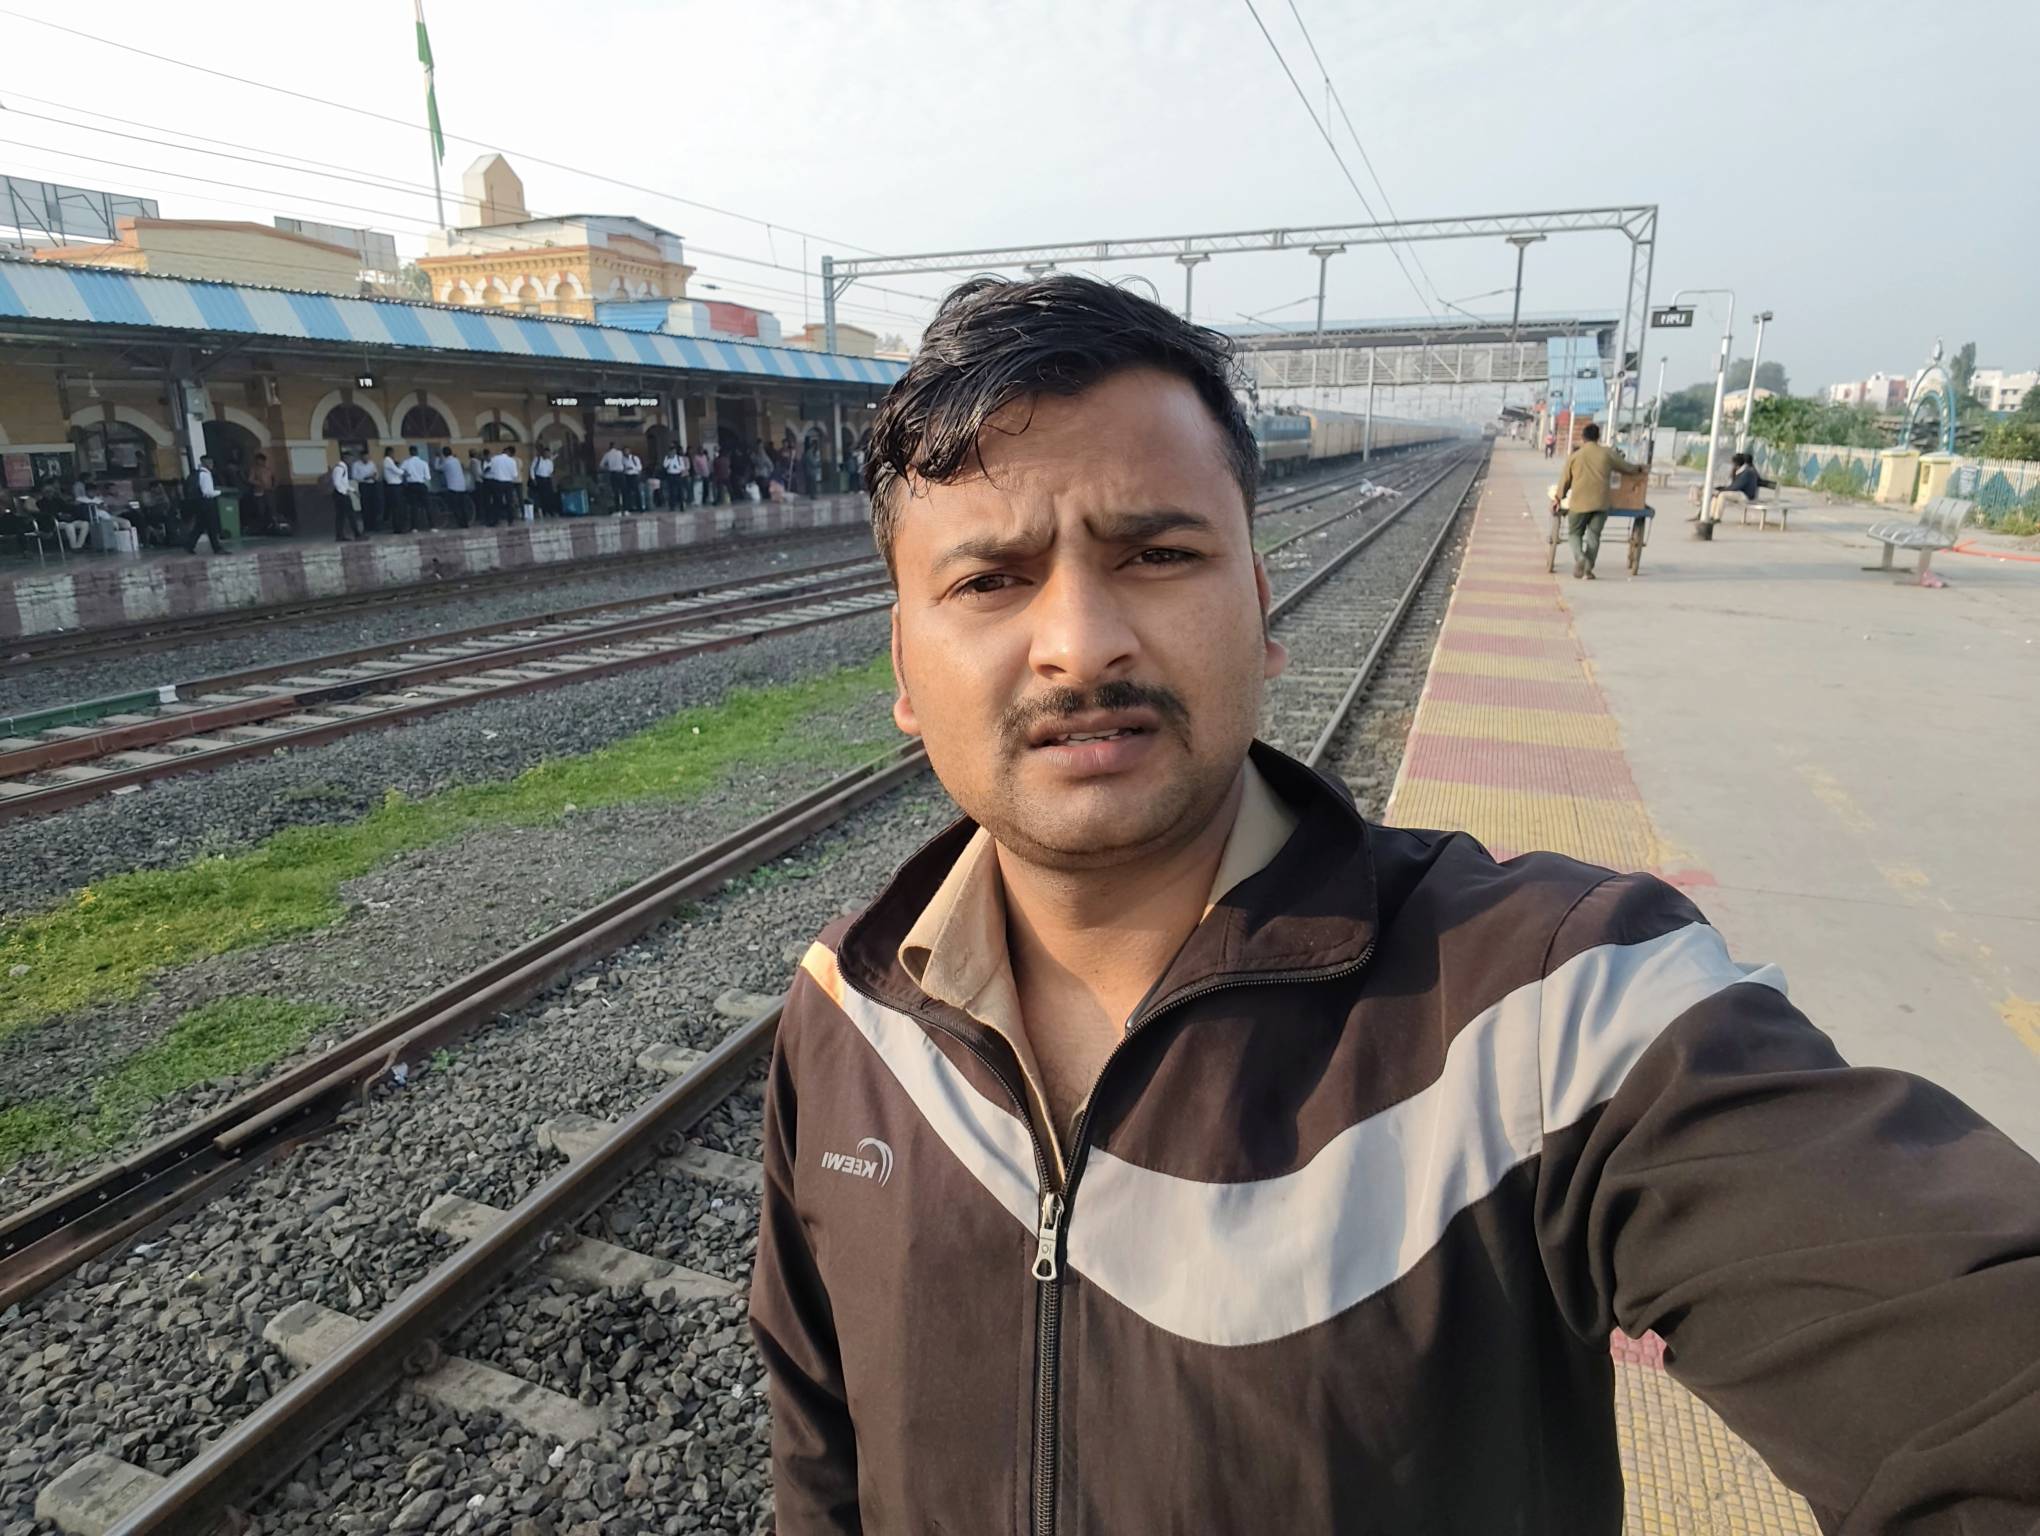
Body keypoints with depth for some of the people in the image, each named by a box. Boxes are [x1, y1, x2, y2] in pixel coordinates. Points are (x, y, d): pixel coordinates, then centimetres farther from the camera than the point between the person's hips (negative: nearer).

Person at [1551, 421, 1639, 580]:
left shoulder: (1575, 455, 4)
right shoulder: (1608, 454, 6)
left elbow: (1565, 480, 10)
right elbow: (1629, 468, 17)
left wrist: (1558, 498, 23)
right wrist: (1638, 468, 39)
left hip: (1580, 502, -1)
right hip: (1601, 502, 1)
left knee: (1574, 533, 10)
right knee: (1594, 535, 8)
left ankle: (1579, 557, -16)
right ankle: (1588, 568, 2)